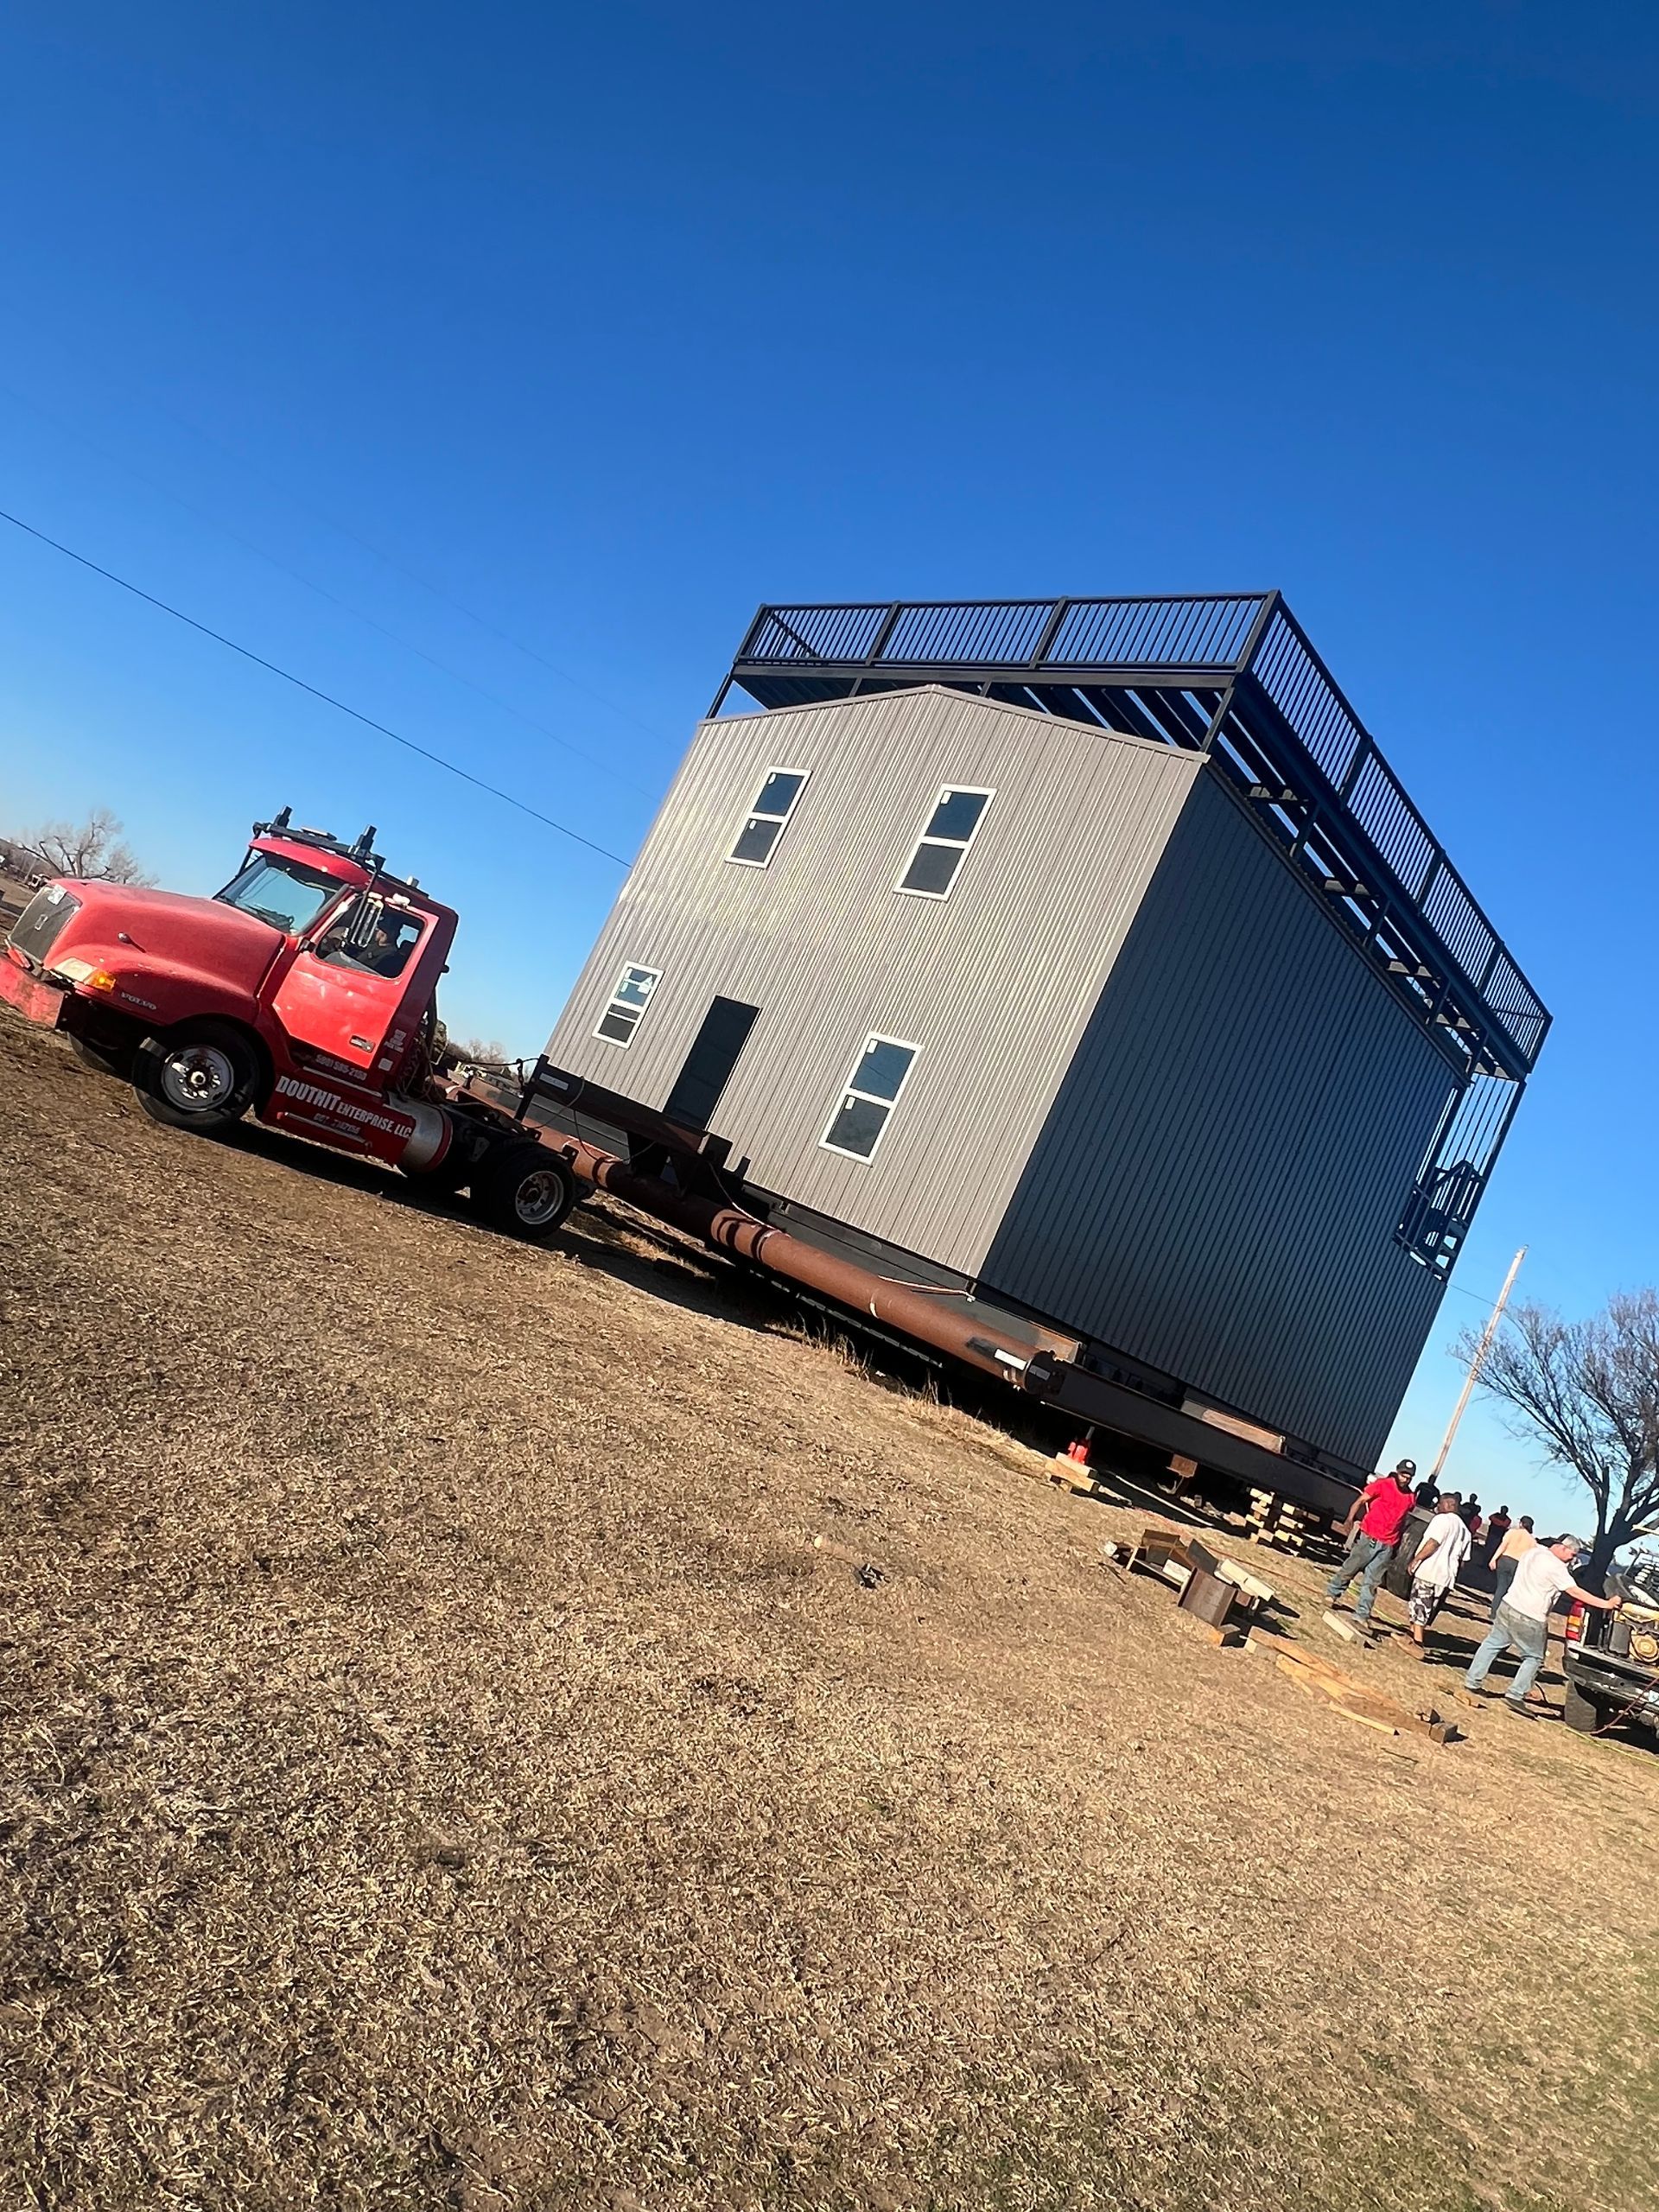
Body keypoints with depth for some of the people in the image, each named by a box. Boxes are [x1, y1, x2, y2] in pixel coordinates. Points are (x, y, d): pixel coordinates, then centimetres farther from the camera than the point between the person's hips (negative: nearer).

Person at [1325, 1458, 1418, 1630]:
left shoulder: (1411, 1498, 7)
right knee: (1350, 1569, 1)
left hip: (1387, 1545, 4)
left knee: (1372, 1582, 4)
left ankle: (1362, 1614, 7)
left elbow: (1404, 1519, 20)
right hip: (1369, 1538, -3)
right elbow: (1360, 1501, -8)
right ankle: (1331, 1593, 21)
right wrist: (1350, 1519, -22)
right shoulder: (1383, 1485, -6)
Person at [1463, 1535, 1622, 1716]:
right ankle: (1515, 1695, 4)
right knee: (1533, 1658, 11)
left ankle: (1471, 1683, 18)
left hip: (1508, 1607, 7)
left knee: (1492, 1644, 17)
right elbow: (1575, 1592, -16)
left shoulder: (1534, 1552, 7)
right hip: (1530, 1621, -7)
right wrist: (1606, 1604, -12)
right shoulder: (1556, 1567, -16)